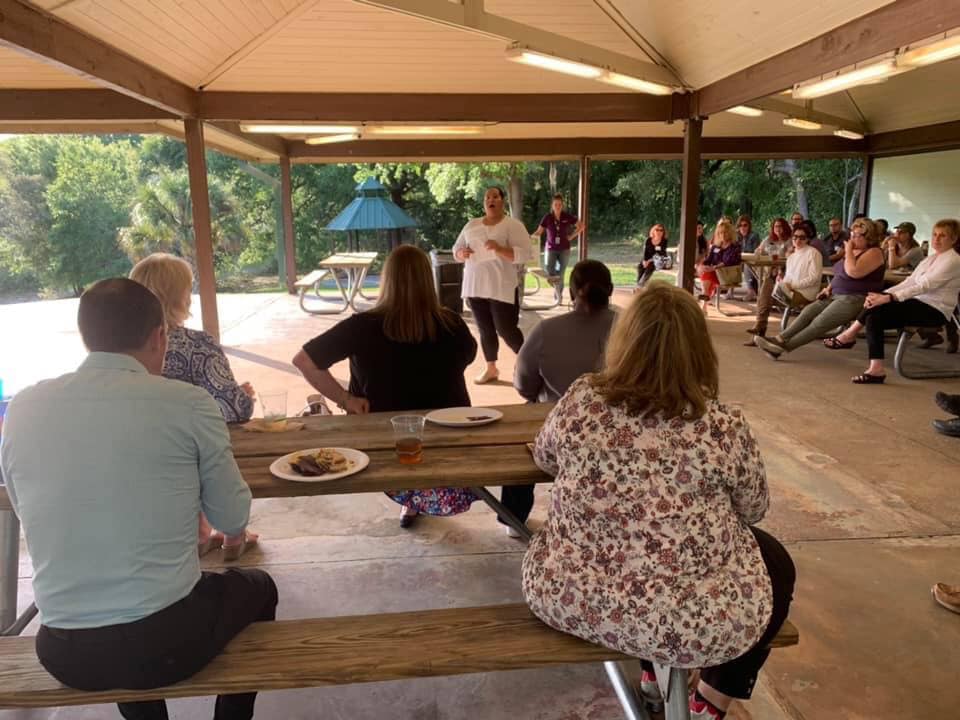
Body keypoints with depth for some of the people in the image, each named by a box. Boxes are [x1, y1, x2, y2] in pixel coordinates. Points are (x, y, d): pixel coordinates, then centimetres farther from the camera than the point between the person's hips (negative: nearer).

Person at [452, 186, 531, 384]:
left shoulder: (513, 225, -5)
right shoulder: (471, 225, 11)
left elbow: (524, 254, -13)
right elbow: (456, 250, 15)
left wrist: (500, 249, -27)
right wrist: (462, 253, -9)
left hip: (502, 288, -5)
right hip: (475, 287, 5)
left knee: (506, 330, -5)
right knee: (485, 330, 11)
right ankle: (491, 369, 24)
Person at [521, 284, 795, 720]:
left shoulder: (579, 401, -11)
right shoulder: (723, 428, -17)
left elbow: (544, 459, 9)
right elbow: (754, 510, 1)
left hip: (565, 597, 4)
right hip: (684, 622, -3)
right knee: (776, 564, 26)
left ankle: (655, 671, 48)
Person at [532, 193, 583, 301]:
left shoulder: (567, 217, -3)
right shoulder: (547, 217, -4)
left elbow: (581, 226, 6)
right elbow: (538, 232, -3)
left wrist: (571, 236, -2)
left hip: (564, 249, 0)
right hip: (551, 248, 0)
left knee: (560, 273, 3)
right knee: (548, 268, -23)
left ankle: (559, 295, 17)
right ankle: (556, 284, 6)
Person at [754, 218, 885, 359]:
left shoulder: (874, 252, -13)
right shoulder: (853, 251, 17)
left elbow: (854, 272, -29)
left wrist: (848, 251, -17)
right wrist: (829, 288, 9)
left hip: (856, 299, -9)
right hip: (837, 295, 9)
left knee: (820, 322, -20)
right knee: (808, 311, -8)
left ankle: (785, 346, -23)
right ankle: (780, 339, -17)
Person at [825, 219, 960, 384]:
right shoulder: (930, 259, 16)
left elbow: (924, 285, -23)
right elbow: (909, 281, 7)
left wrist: (888, 298, -30)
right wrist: (883, 295, -9)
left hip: (935, 310, -8)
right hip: (919, 305, 8)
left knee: (878, 307, -25)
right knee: (874, 318, -15)